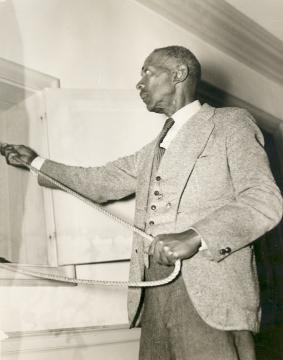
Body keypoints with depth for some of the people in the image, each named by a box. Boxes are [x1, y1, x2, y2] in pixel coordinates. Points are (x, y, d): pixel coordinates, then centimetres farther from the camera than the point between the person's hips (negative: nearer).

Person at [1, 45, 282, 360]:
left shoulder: (230, 124, 4)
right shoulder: (154, 149, 26)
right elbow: (100, 182, 33)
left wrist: (195, 236, -22)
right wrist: (36, 162, 33)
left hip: (210, 297, -6)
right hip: (155, 297, 6)